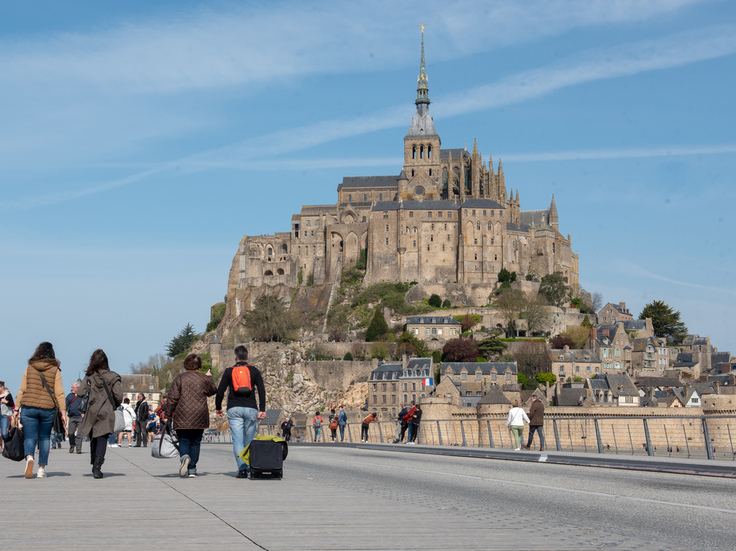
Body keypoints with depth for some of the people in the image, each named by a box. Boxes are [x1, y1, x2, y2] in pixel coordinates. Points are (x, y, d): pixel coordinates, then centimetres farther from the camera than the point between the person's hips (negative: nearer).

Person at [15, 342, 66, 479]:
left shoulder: (29, 368, 6)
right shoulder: (55, 370, 1)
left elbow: (22, 390, 5)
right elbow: (59, 393, -3)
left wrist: (17, 408, 9)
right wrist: (63, 411, -1)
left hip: (28, 407, 0)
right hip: (48, 409, 0)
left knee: (30, 437, 1)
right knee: (45, 437, 13)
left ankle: (29, 457, -29)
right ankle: (42, 468, 13)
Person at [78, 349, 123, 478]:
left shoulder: (89, 377, 1)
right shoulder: (112, 377, -2)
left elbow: (81, 392, -8)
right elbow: (118, 396, -8)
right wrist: (115, 406, 11)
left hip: (92, 412, 2)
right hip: (106, 413, -2)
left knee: (93, 439, 15)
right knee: (102, 439, -4)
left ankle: (94, 465, 20)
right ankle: (97, 467, -18)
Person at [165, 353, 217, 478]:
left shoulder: (180, 378, 0)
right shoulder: (204, 378, 3)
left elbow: (173, 398, -3)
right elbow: (213, 391, 21)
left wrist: (168, 414, 3)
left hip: (182, 416, -1)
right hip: (199, 416, 1)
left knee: (183, 441, 3)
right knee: (195, 442, 9)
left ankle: (184, 456, -28)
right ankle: (192, 470, 6)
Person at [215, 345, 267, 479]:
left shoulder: (229, 371, 8)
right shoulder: (254, 371, 10)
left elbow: (220, 391, 5)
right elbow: (262, 390, 2)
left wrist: (218, 407, 18)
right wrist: (262, 410, 0)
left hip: (234, 409, -1)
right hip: (250, 409, 1)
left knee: (238, 440, -5)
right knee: (249, 441, 8)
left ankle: (242, 469, -17)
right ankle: (250, 469, 5)